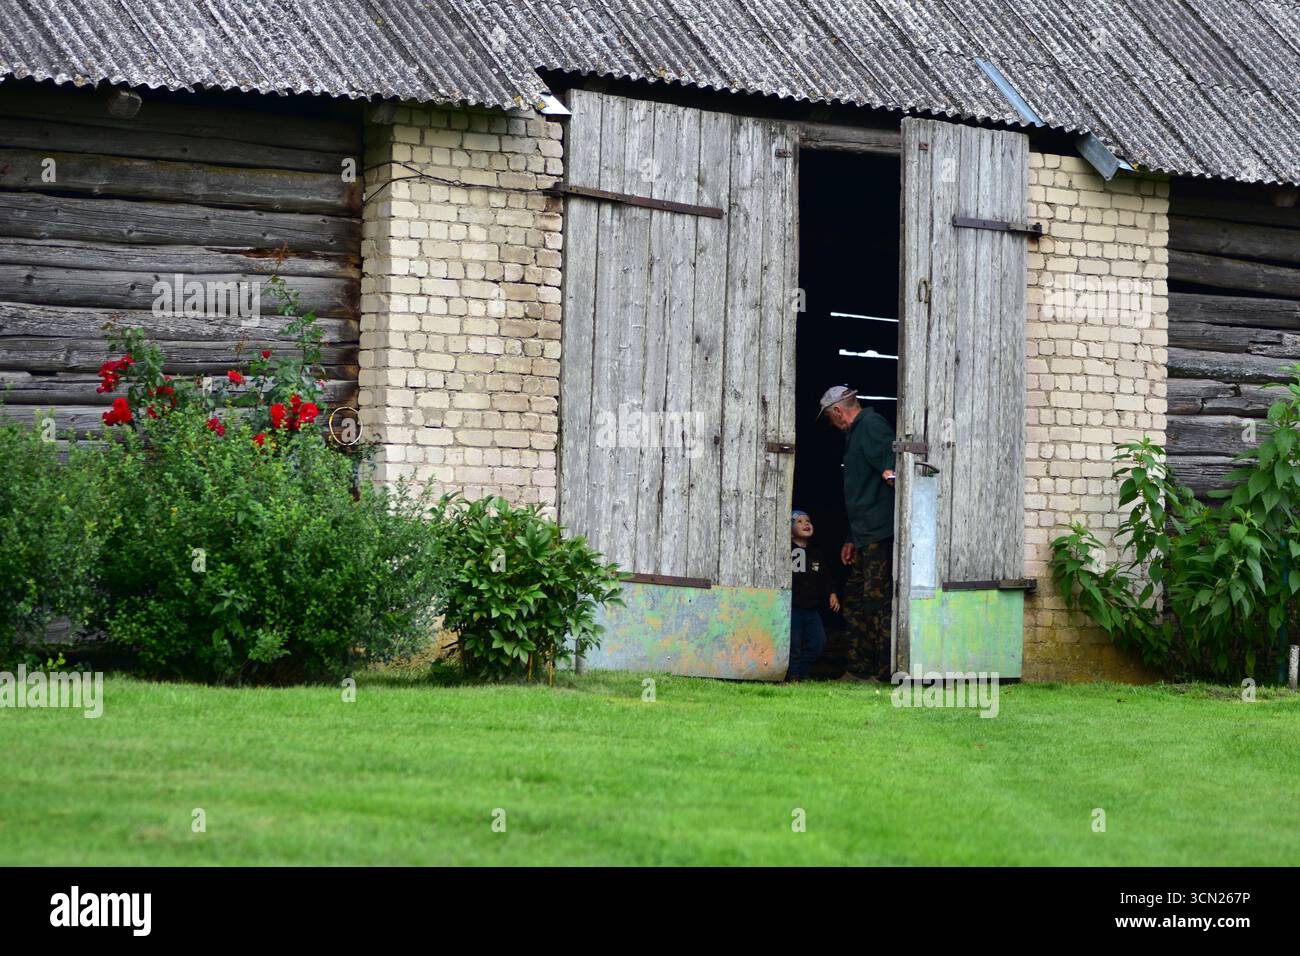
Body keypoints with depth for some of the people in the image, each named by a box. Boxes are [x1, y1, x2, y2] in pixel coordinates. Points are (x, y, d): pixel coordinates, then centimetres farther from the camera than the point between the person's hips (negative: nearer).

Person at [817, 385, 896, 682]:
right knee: (854, 598, 13)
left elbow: (888, 453, -27)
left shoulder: (872, 424, -5)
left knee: (877, 599, -12)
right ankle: (859, 670, 17)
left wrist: (889, 470, -49)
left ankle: (887, 671, -10)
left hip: (880, 534, -11)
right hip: (867, 535, 11)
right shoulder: (856, 434, 28)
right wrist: (852, 539, 33)